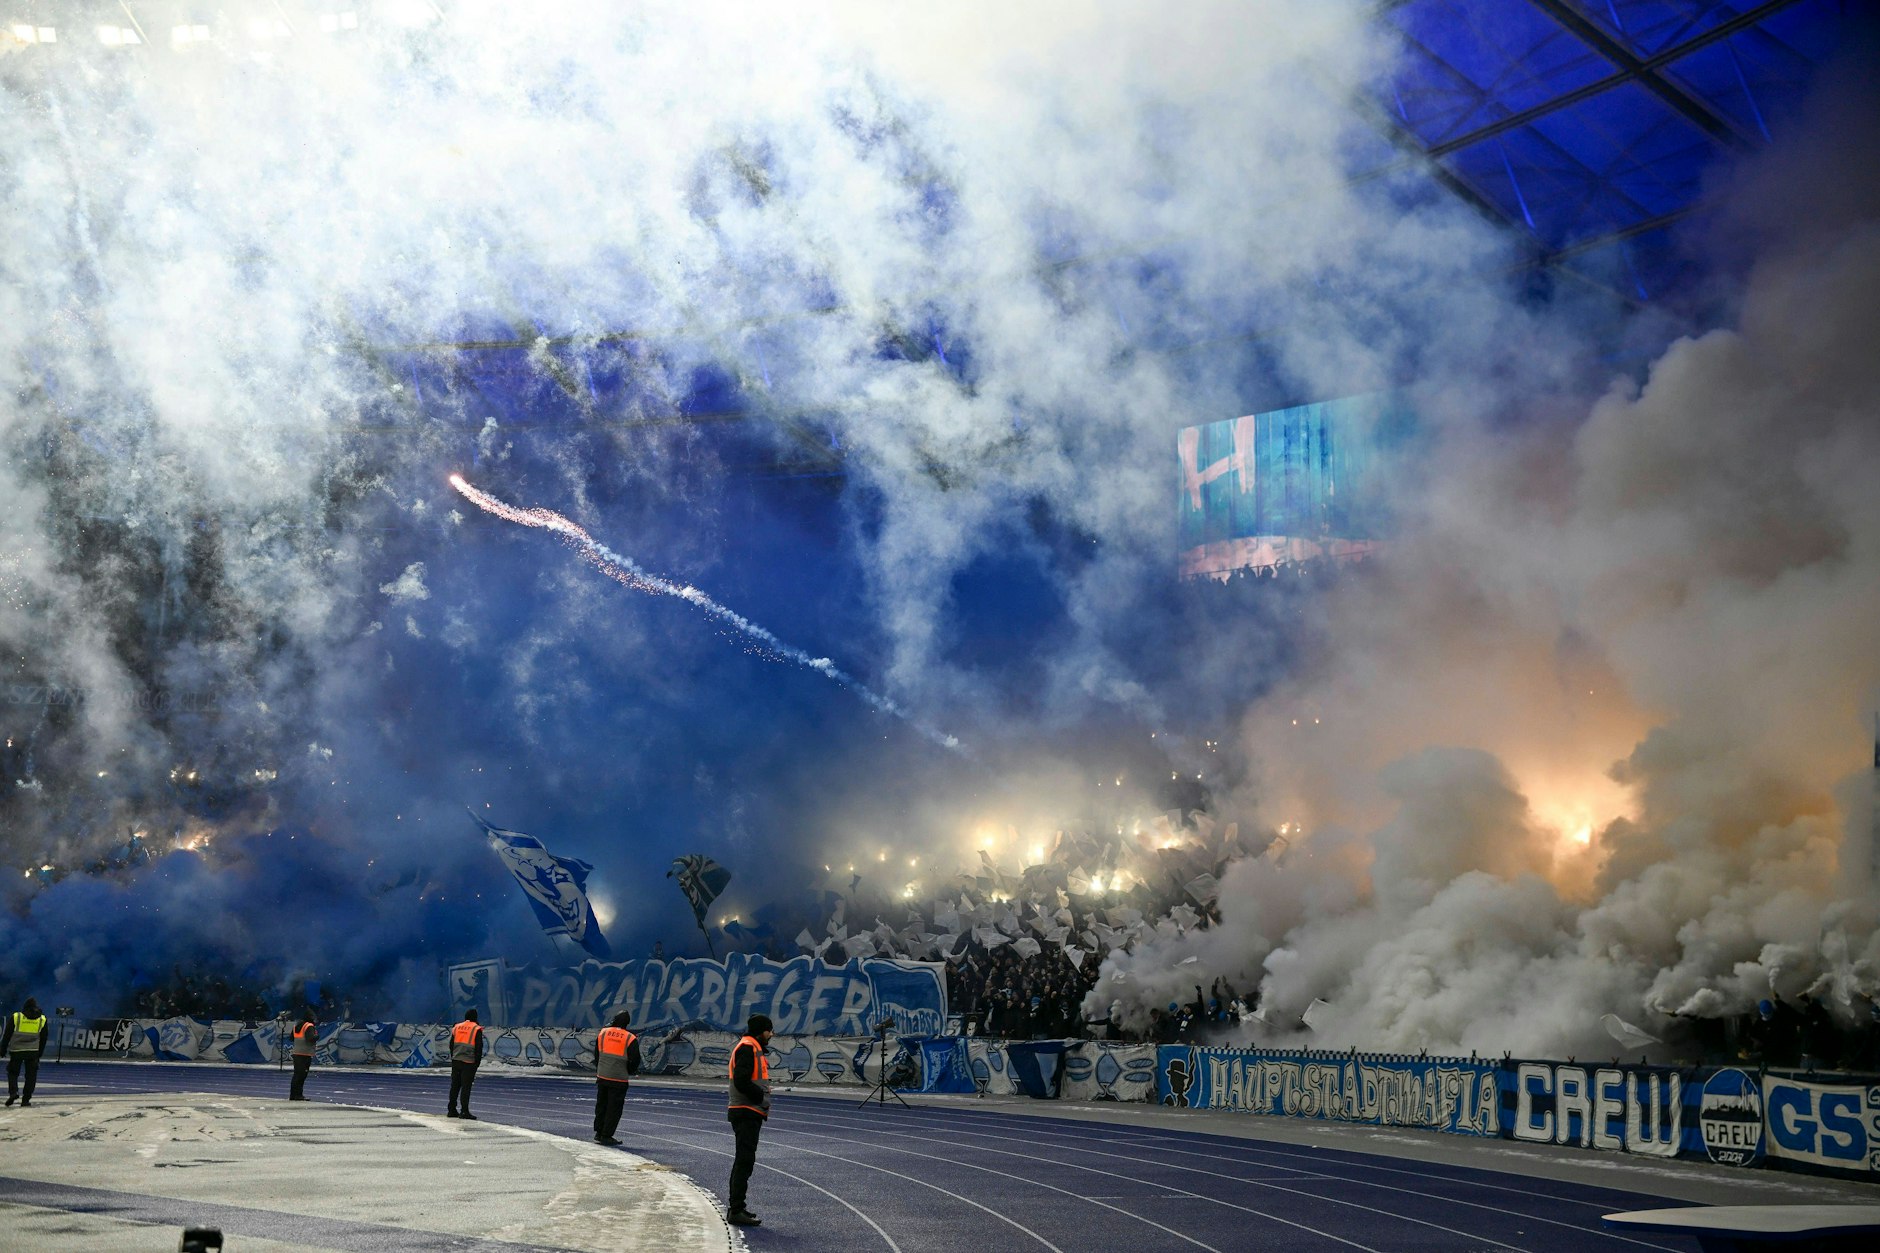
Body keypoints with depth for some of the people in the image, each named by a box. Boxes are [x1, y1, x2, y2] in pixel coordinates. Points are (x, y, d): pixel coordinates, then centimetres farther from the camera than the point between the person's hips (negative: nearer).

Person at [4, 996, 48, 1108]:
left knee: (13, 1072, 12)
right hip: (33, 1052, 1)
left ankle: (13, 1092, -10)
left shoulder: (16, 1017, -2)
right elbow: (43, 1039, 11)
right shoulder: (42, 1019, 6)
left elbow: (7, 1035, -1)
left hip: (16, 1051, -1)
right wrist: (39, 1055, 19)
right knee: (31, 1076, 8)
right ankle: (25, 1099, 5)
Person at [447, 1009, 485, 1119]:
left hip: (456, 1061, 5)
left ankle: (451, 1110, 15)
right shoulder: (476, 1029, -4)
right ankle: (464, 1111, -5)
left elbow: (451, 1045, 15)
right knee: (466, 1086, -3)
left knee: (454, 1086, 11)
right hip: (469, 1062, -5)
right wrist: (477, 1062, 0)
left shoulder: (457, 1027, 12)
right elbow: (479, 1048, -7)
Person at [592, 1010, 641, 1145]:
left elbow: (596, 1054, 11)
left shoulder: (603, 1032, 2)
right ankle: (606, 1136, 5)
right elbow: (635, 1060, -7)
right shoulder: (630, 1039, -10)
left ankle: (598, 1134, 22)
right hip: (618, 1079, -4)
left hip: (602, 1077, 4)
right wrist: (629, 1072, 13)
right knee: (614, 1108, 5)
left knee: (601, 1105, 17)